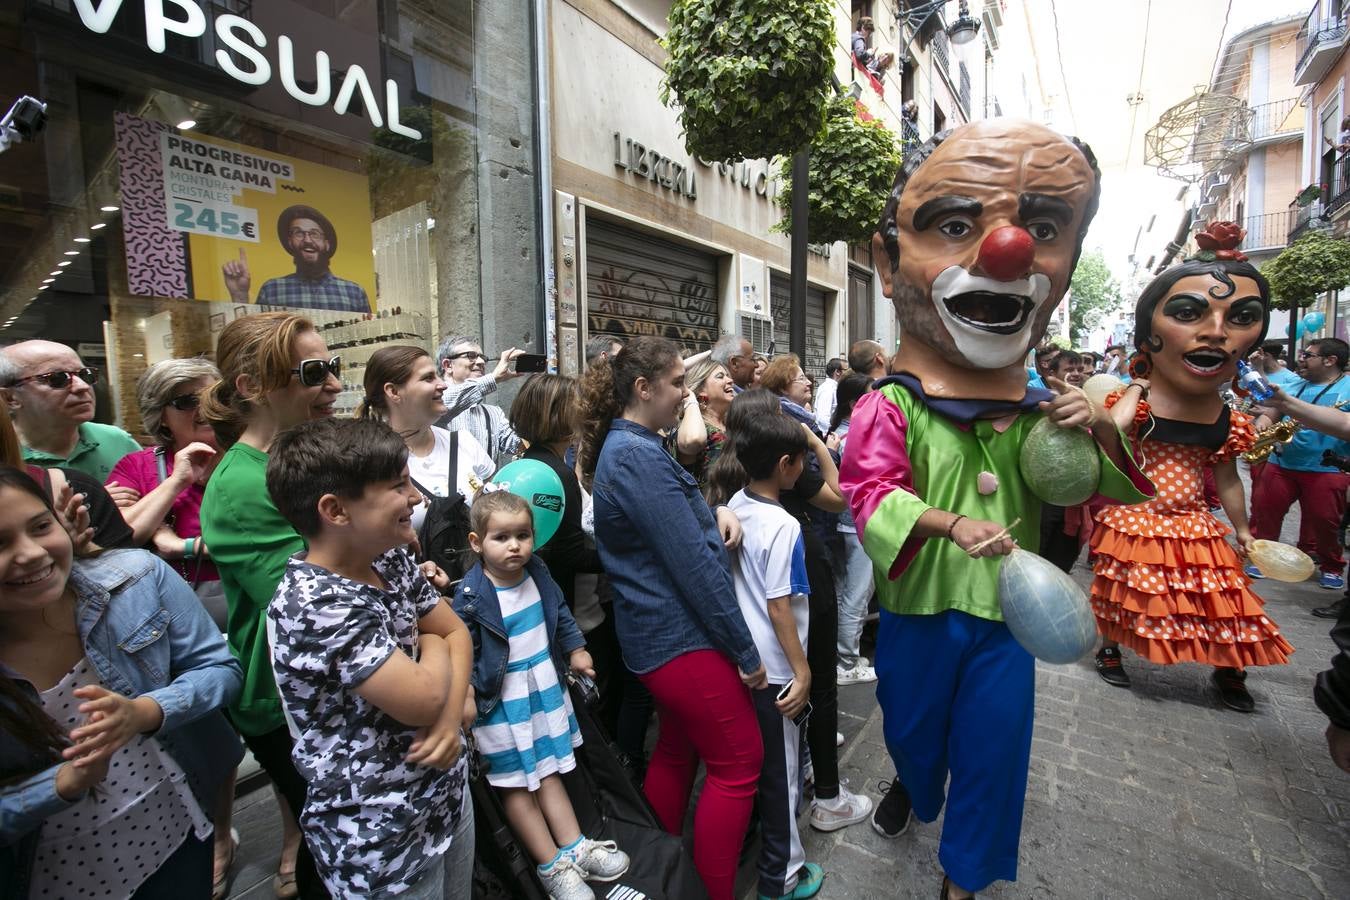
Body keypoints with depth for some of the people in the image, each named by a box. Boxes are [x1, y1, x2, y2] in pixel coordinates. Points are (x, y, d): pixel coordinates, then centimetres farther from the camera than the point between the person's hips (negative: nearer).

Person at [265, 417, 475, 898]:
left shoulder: (391, 559, -5)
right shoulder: (314, 603, -30)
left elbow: (456, 631, 3)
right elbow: (422, 698, -29)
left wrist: (452, 713, -14)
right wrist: (432, 646, -8)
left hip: (448, 787, 7)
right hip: (378, 839, -7)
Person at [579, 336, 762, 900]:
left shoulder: (623, 447, 9)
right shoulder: (640, 455, -23)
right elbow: (694, 563, -23)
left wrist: (715, 512, -1)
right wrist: (746, 651, -15)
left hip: (657, 631, 10)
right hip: (683, 636, -10)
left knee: (677, 749, 23)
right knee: (739, 763, 5)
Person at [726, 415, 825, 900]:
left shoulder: (735, 505, -2)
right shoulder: (783, 525, -24)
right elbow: (779, 607, -22)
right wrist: (802, 671, -14)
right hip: (774, 668, -7)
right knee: (781, 771, 12)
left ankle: (752, 839, 47)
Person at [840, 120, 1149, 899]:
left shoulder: (1036, 410, -1)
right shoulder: (890, 408, -17)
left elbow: (1107, 486, 9)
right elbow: (872, 492, -27)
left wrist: (1099, 430, -12)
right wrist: (949, 525, -42)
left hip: (1005, 608, 3)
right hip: (921, 606, -2)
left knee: (994, 746, 13)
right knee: (912, 724, 22)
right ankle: (912, 788, 59)